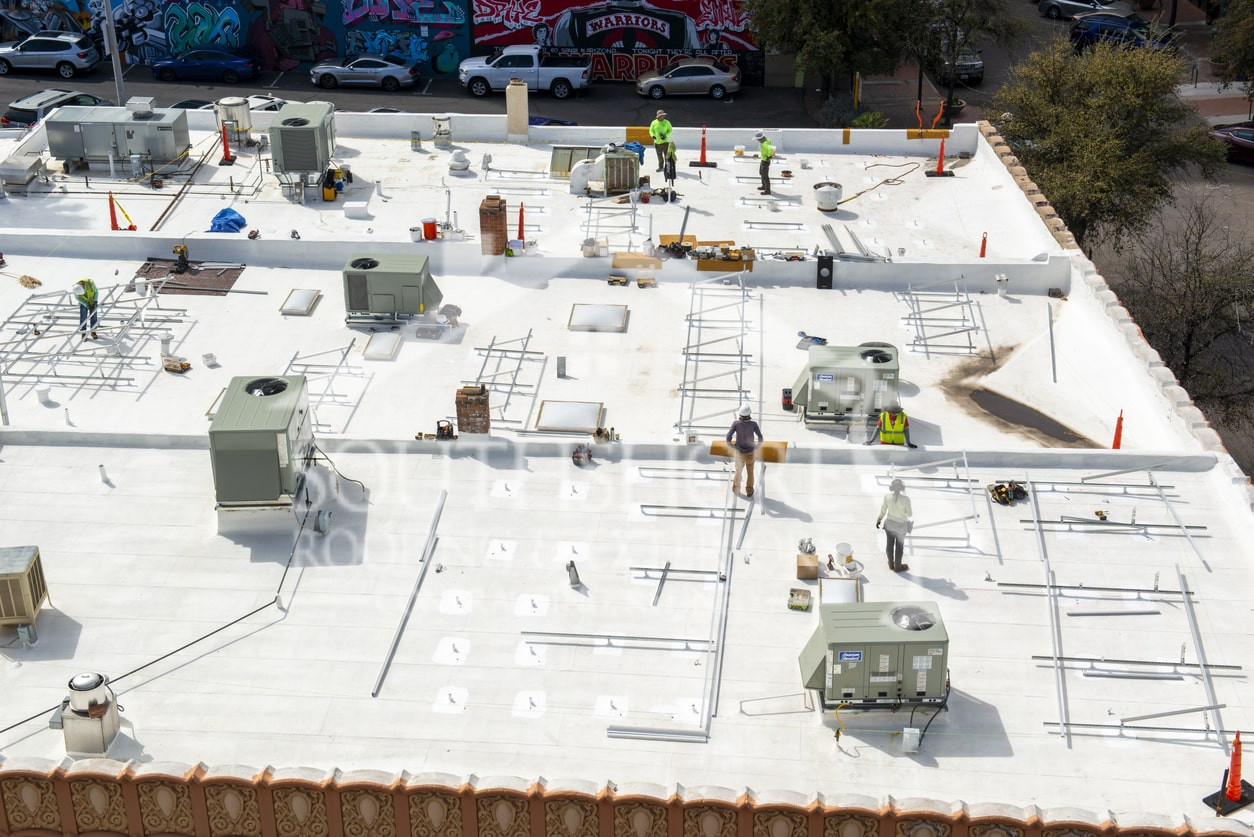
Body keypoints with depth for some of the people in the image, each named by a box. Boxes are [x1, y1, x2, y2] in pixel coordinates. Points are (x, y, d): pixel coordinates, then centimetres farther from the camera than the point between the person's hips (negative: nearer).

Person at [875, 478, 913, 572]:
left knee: (890, 543, 23)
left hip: (889, 523, 3)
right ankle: (897, 567, 38)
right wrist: (911, 511, 8)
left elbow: (883, 511, -7)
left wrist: (879, 520, 11)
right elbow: (910, 514, -15)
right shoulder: (906, 499, -29)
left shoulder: (887, 496, -20)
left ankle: (891, 564, 43)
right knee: (899, 546, 19)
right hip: (901, 526, -3)